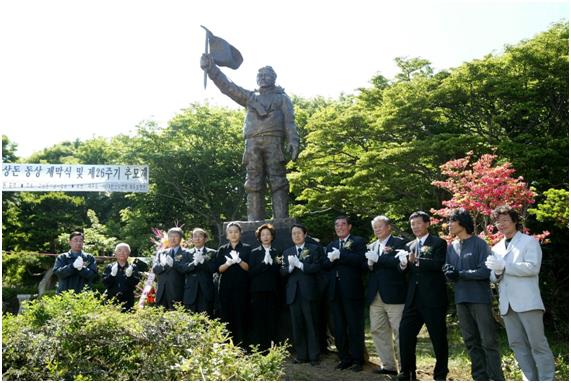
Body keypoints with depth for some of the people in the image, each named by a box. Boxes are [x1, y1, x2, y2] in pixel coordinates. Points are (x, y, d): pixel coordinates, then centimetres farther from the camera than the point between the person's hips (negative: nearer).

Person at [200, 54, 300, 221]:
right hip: (252, 143, 3)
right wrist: (211, 67, 11)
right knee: (254, 184, -4)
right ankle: (254, 223, -5)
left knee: (278, 183, -9)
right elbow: (226, 86, 21)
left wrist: (293, 141, -9)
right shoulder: (250, 97, 28)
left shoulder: (282, 97, 21)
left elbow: (289, 121, 7)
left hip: (273, 141, -3)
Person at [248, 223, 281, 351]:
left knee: (271, 321, 1)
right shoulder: (254, 253, 7)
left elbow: (278, 272, 4)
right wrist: (264, 263, -14)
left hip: (272, 291, 2)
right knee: (258, 321, -3)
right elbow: (252, 272, -4)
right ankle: (258, 349, 3)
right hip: (258, 291, -2)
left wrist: (272, 263, -12)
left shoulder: (276, 253, 12)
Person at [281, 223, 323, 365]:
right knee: (297, 326, 7)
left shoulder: (314, 249, 4)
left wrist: (299, 264, -15)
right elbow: (283, 272, 9)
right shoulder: (287, 252, 17)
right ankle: (301, 355, 15)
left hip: (308, 292, -4)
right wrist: (290, 267, -11)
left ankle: (314, 356, 8)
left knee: (311, 325, 0)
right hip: (293, 293, 4)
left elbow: (317, 267, -9)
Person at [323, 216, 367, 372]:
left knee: (355, 327, 1)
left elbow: (361, 259, -17)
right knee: (339, 328, 10)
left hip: (352, 290, -6)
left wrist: (339, 256, -18)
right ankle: (345, 358, 20)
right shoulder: (331, 245, 19)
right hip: (336, 291, 6)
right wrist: (330, 259, -12)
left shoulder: (358, 242, 1)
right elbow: (324, 265, 10)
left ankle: (357, 359, 11)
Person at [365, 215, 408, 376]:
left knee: (400, 332, -3)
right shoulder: (371, 247, 19)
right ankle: (388, 366, 19)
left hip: (394, 295, -7)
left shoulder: (399, 242, -1)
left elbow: (400, 262, -17)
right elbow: (365, 268, 13)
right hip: (375, 296, 7)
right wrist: (369, 263, -9)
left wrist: (378, 258, -17)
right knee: (378, 331, 9)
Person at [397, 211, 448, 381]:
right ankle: (407, 371, 14)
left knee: (438, 336, 4)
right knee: (405, 333, 3)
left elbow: (439, 264, -17)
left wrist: (417, 260, -27)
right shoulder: (409, 245, 16)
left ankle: (440, 374, 20)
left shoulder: (438, 243, -1)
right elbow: (405, 270, 10)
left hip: (433, 298, -5)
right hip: (413, 298, 5)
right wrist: (403, 264, -11)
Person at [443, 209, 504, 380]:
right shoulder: (451, 247, 11)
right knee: (471, 342, 10)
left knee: (488, 342, -2)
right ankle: (480, 377, 19)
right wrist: (449, 272, -14)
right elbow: (447, 271, 9)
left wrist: (460, 274, -13)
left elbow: (486, 271, -12)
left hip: (480, 299, -6)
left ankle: (497, 378, 6)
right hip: (461, 300, 6)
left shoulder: (479, 243, -5)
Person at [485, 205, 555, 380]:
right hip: (507, 304, 6)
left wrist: (504, 266, -15)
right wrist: (497, 273, -5)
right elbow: (493, 278, 18)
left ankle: (547, 379, 4)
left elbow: (533, 267, -12)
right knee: (517, 344, 6)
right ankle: (531, 379, 13)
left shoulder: (529, 241, 3)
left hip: (527, 301, -5)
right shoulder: (496, 248, 19)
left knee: (538, 343, -4)